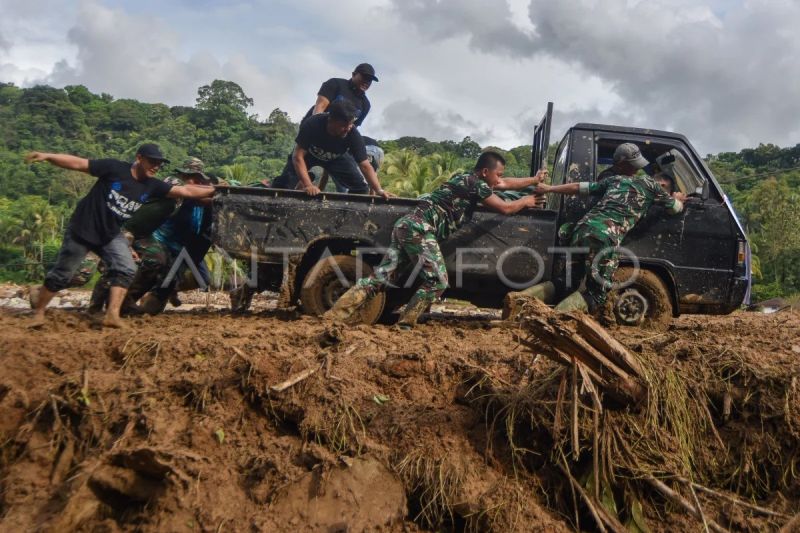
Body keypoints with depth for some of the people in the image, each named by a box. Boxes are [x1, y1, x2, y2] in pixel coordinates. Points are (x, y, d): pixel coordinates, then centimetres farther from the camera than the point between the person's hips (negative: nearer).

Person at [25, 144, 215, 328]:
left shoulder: (152, 186, -4)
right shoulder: (114, 168, -17)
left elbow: (186, 190, -6)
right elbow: (78, 163, -17)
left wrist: (213, 190, -12)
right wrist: (47, 156, -26)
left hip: (110, 235, 5)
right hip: (82, 229, -5)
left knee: (126, 270, -16)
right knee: (61, 275, 5)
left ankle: (112, 315, -14)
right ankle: (38, 312, 23)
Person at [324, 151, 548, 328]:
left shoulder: (469, 178, 26)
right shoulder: (477, 184, -2)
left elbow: (506, 183, 39)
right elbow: (505, 208, 3)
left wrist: (534, 180, 43)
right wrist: (526, 201, 22)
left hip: (408, 224, 9)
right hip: (420, 228, -9)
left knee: (380, 279, 2)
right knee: (437, 281, -7)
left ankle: (332, 317, -5)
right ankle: (403, 326, -11)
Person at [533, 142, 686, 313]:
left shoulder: (613, 180, 23)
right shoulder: (649, 184, 16)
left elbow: (579, 187, 24)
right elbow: (675, 208, 26)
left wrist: (549, 188, 35)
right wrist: (678, 199, 49)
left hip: (584, 227, 5)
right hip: (606, 238, -5)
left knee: (568, 282, 16)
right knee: (596, 295, 3)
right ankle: (557, 316, -20)